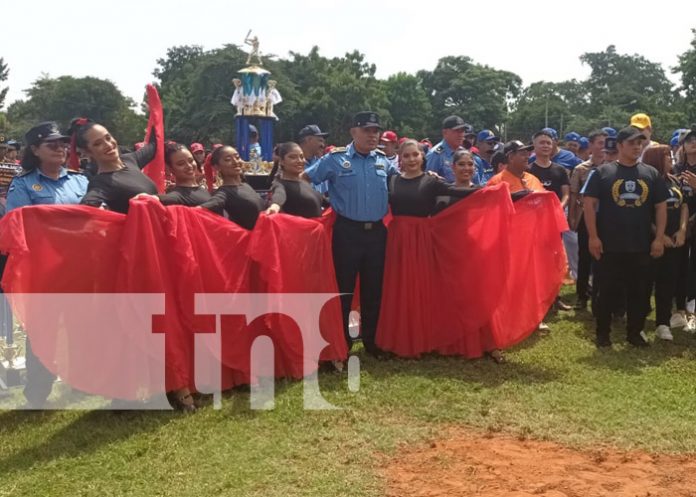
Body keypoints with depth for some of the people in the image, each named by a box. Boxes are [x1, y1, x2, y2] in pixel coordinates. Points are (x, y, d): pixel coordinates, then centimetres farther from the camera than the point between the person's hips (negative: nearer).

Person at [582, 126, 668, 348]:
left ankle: (635, 332, 23)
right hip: (610, 245, -3)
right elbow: (588, 204, -5)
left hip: (641, 246, 3)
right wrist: (593, 237, -11)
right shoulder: (602, 172, -2)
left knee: (638, 292, 10)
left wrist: (659, 238, 1)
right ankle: (603, 333, 16)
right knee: (607, 291, 5)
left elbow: (661, 206, 9)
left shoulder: (651, 174, 8)